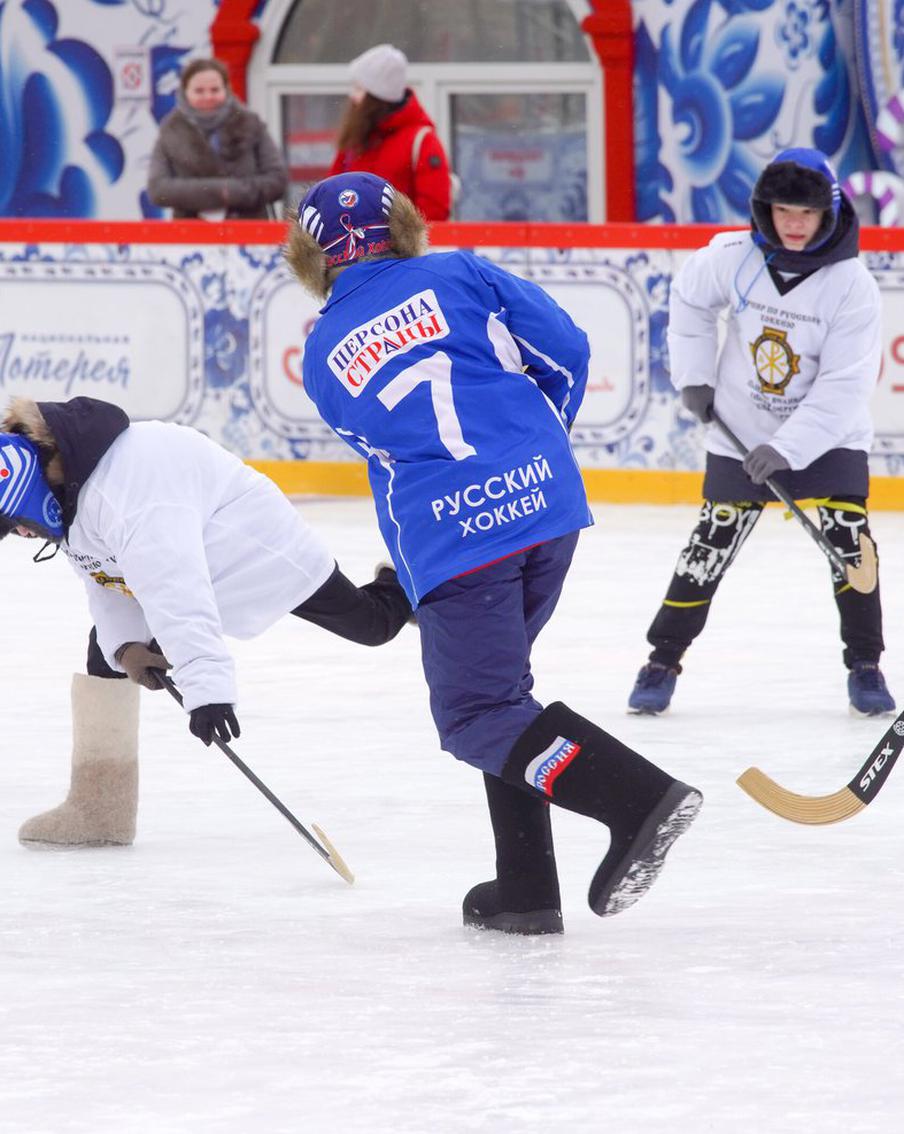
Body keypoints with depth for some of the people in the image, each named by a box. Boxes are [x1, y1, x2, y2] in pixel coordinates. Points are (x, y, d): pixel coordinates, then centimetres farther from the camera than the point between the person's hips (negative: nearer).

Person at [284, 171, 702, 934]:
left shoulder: (323, 356, 9)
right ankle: (526, 887, 16)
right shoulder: (457, 275, 8)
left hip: (450, 540, -4)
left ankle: (639, 799, -21)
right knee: (497, 684, 20)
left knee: (477, 714, 0)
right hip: (548, 502, 4)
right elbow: (563, 349, 5)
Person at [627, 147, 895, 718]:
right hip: (739, 433, 1)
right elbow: (690, 299, 9)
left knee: (847, 536, -12)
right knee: (712, 544, 0)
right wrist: (695, 375, 3)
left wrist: (786, 450, -28)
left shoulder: (852, 285, -20)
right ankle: (663, 660, 10)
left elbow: (844, 387, -22)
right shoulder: (733, 258, -14)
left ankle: (865, 665, 2)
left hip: (827, 435, -1)